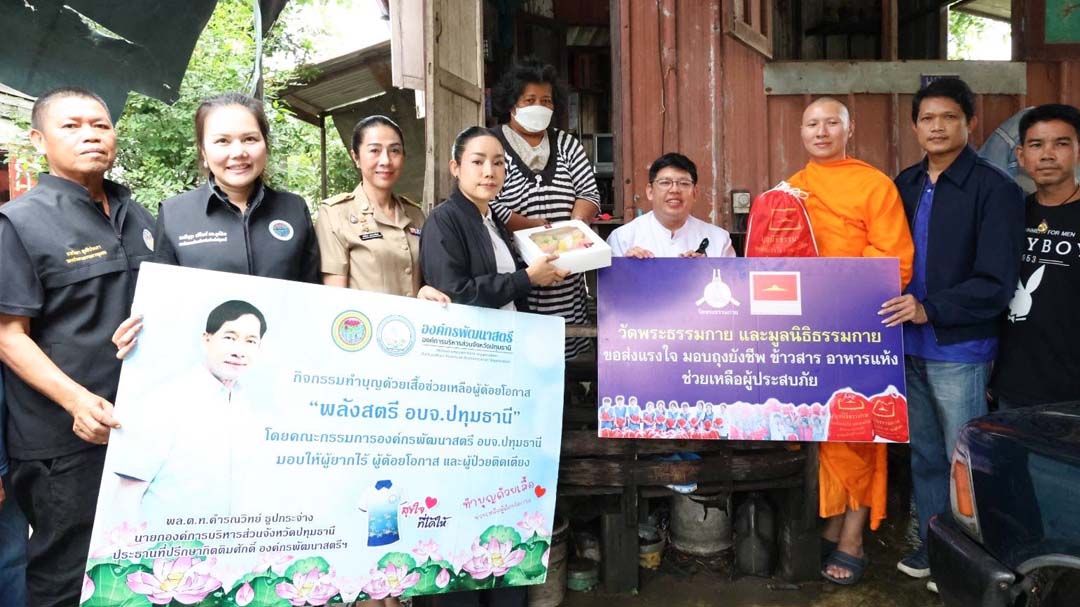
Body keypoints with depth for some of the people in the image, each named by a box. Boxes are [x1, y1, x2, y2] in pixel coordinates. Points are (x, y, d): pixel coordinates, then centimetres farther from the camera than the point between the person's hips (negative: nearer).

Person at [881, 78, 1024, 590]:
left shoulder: (995, 189, -9)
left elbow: (995, 284, -14)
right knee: (924, 456, 16)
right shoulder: (905, 185, 9)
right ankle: (932, 548, 31)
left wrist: (929, 310, -21)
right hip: (909, 345, 5)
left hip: (960, 350, -5)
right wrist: (893, 307, 1)